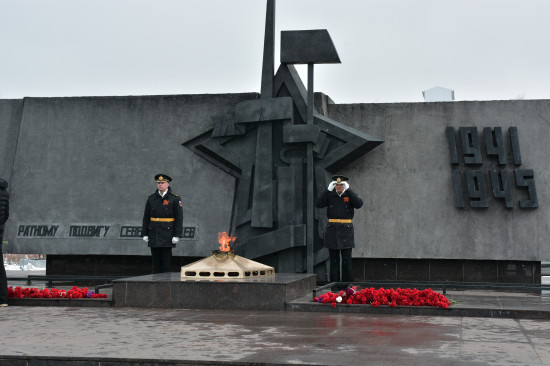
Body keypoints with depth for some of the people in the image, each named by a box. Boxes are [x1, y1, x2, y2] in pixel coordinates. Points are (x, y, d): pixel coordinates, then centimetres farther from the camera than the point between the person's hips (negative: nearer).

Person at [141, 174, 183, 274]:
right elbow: (146, 217, 11)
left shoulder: (175, 199, -3)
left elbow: (179, 218, -5)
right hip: (154, 235, 3)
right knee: (156, 260, 7)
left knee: (166, 260, -2)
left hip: (167, 234, -3)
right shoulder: (151, 198, 8)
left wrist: (176, 235, -11)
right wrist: (145, 234, 5)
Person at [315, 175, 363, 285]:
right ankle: (334, 283, 10)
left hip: (346, 229, -1)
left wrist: (348, 189, -16)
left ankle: (348, 284, 5)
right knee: (333, 259, 4)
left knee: (347, 259, -1)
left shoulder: (350, 194, 4)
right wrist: (328, 189, -11)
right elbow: (318, 204, -7)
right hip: (332, 229, 2)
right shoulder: (330, 194, 7)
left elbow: (359, 204, -16)